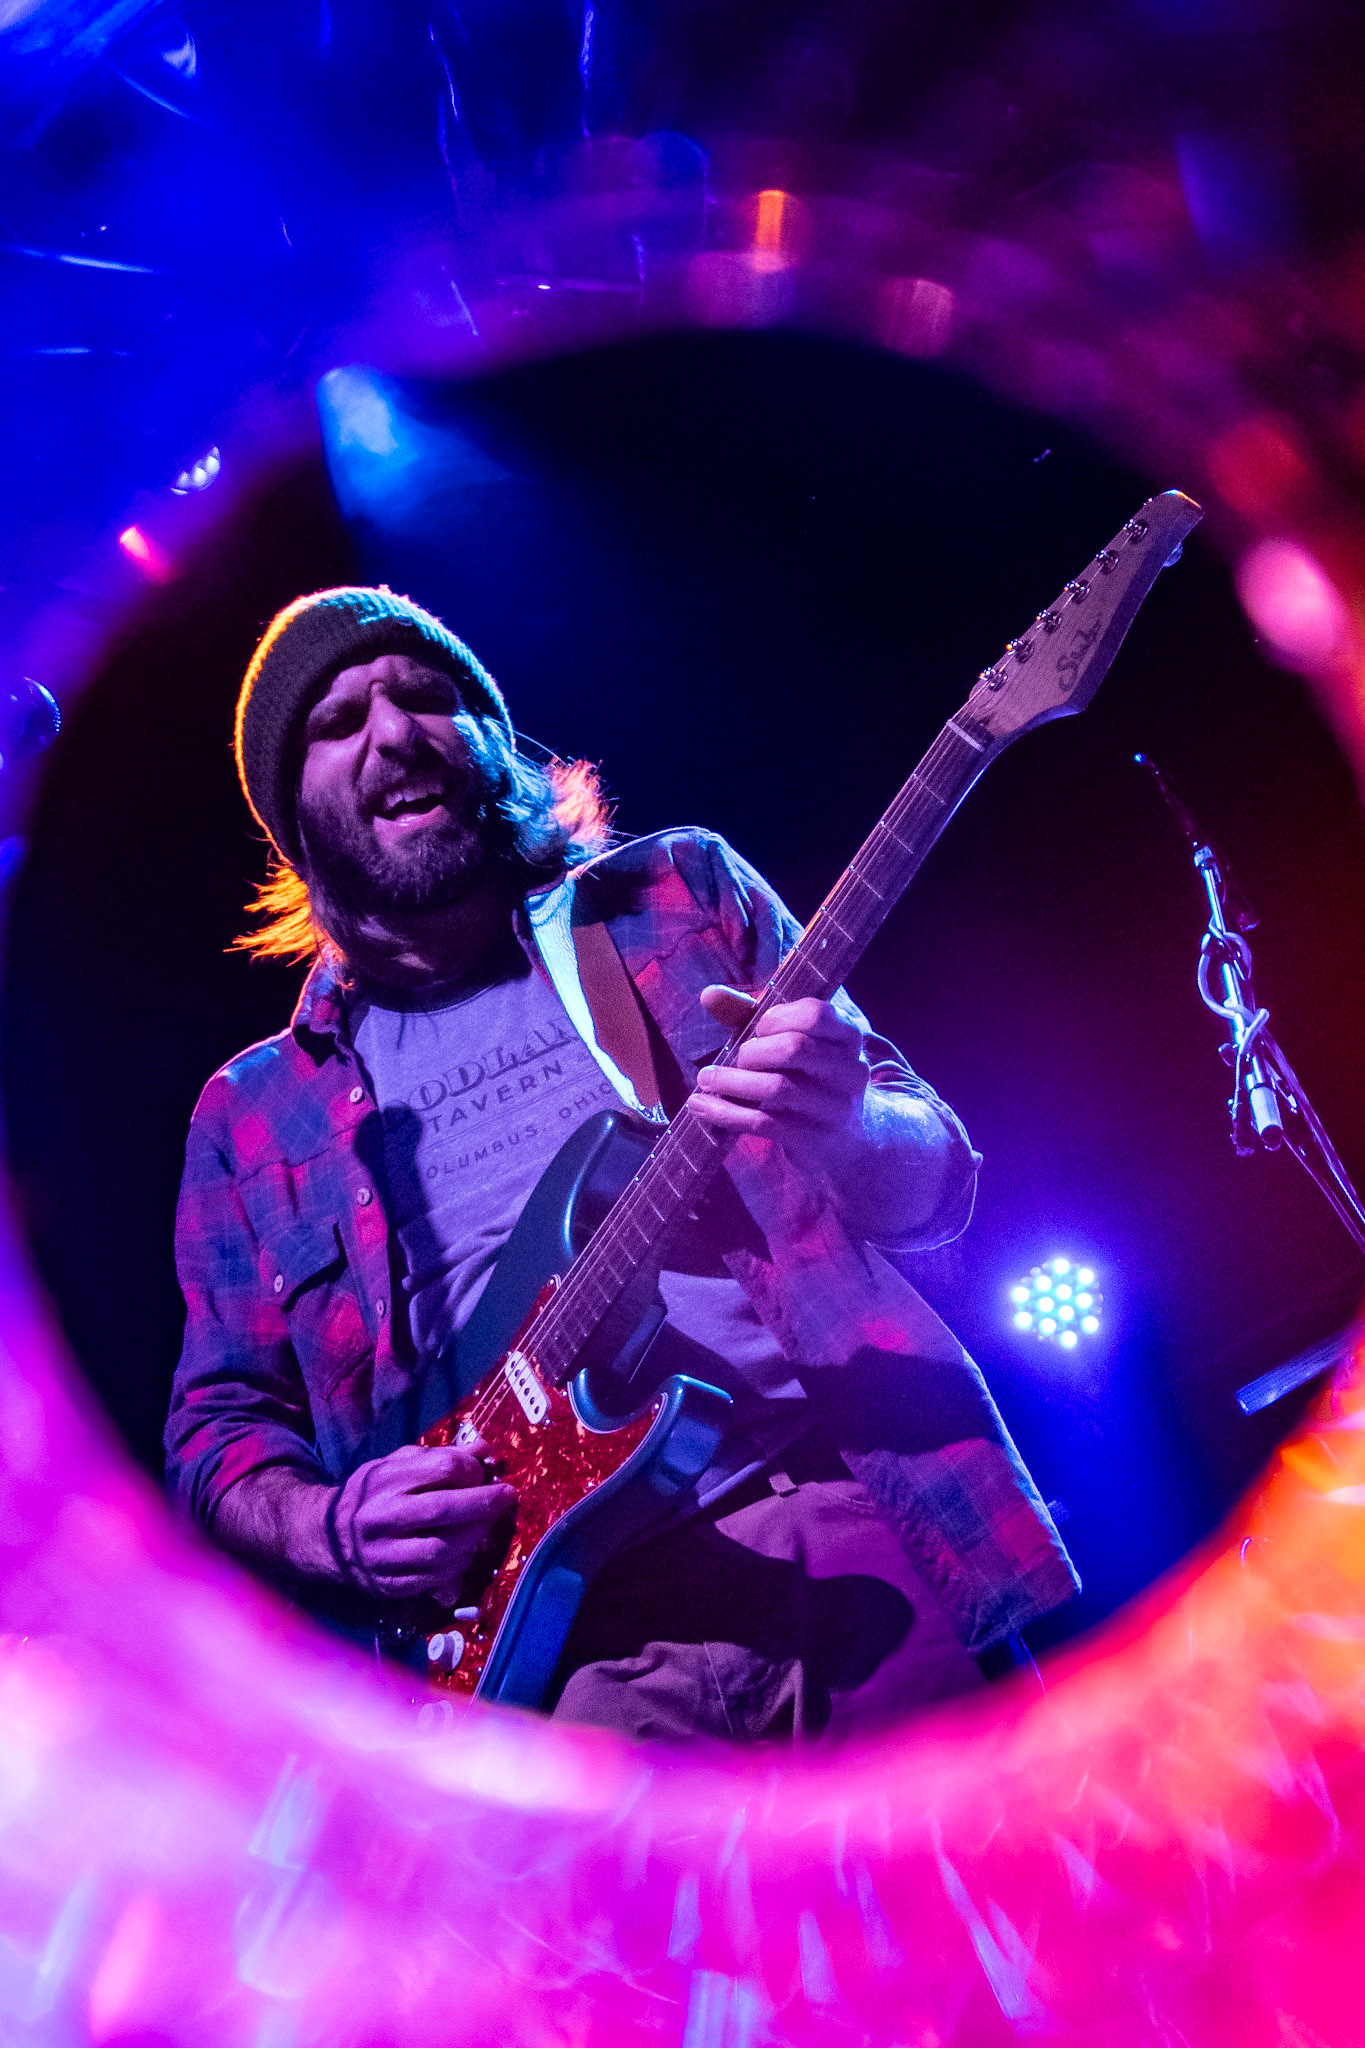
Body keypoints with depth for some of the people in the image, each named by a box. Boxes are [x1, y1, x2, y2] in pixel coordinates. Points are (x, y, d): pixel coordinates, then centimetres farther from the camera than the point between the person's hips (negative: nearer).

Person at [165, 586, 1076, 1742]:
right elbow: (219, 1424, 15)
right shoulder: (252, 1115, 12)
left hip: (866, 1514, 0)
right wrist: (329, 1531, -7)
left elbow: (936, 1182, 8)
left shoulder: (684, 891, 9)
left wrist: (843, 1131, -15)